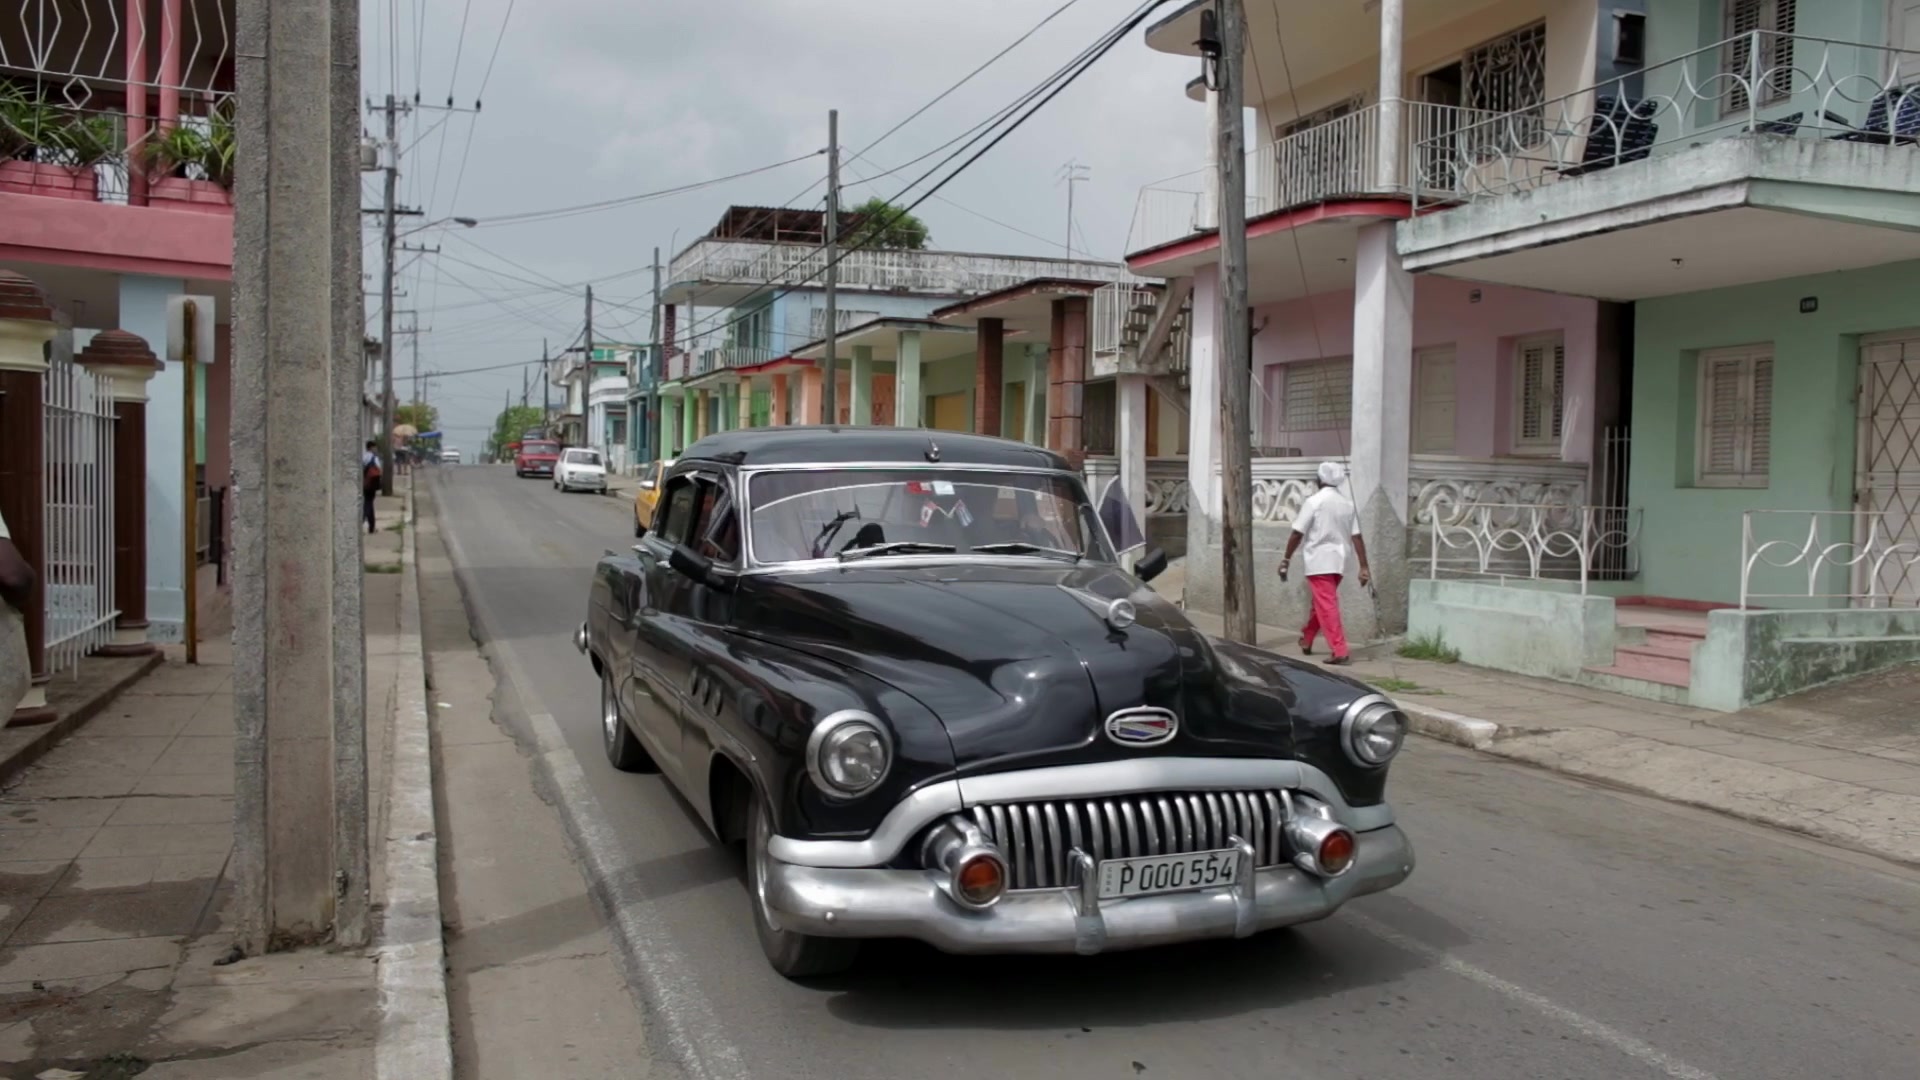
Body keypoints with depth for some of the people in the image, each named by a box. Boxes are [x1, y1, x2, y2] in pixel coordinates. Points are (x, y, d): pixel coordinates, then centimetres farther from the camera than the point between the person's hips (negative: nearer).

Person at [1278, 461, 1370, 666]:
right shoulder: (1347, 504, 7)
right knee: (1321, 604, 21)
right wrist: (1364, 567, 4)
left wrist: (1286, 559, -1)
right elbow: (1357, 538, 4)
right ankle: (1306, 640, 37)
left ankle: (1340, 652, -13)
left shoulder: (1314, 501, -10)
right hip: (1339, 561, 6)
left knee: (1327, 606, -6)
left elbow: (1297, 534, -11)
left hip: (1319, 561, -6)